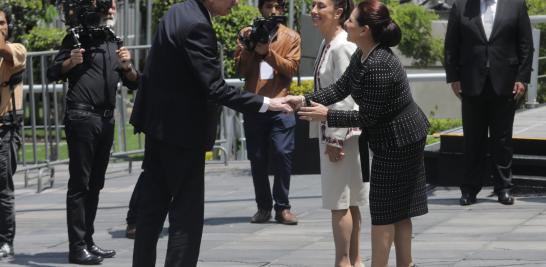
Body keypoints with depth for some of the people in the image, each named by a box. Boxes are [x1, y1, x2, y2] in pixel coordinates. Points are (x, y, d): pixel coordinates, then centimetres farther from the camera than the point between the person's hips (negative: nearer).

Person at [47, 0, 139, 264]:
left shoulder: (114, 44, 18)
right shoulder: (78, 38, 0)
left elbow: (133, 83, 14)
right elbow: (53, 73, -4)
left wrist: (127, 66, -7)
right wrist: (71, 62, -23)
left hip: (106, 119, 7)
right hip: (81, 117, -7)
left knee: (95, 184, 10)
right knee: (80, 183, -8)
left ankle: (88, 241, 15)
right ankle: (77, 247, -10)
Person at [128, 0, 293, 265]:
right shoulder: (196, 25, -21)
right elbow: (215, 89, -23)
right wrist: (265, 104, -20)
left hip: (158, 122, 9)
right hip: (182, 129, -9)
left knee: (152, 206, 13)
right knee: (187, 213, -3)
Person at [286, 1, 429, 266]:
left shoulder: (379, 66, -29)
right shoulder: (361, 56, 2)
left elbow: (368, 117, -24)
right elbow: (340, 88, 6)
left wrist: (327, 115, -17)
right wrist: (305, 100, -4)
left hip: (397, 141, -10)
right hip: (399, 138, 10)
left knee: (384, 209, -2)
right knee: (398, 209, 16)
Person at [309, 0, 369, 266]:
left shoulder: (342, 47, -17)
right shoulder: (327, 45, 11)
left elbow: (345, 96, -19)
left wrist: (336, 139, -19)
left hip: (342, 133, -9)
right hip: (330, 132, 9)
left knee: (339, 201, -4)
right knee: (347, 201, 14)